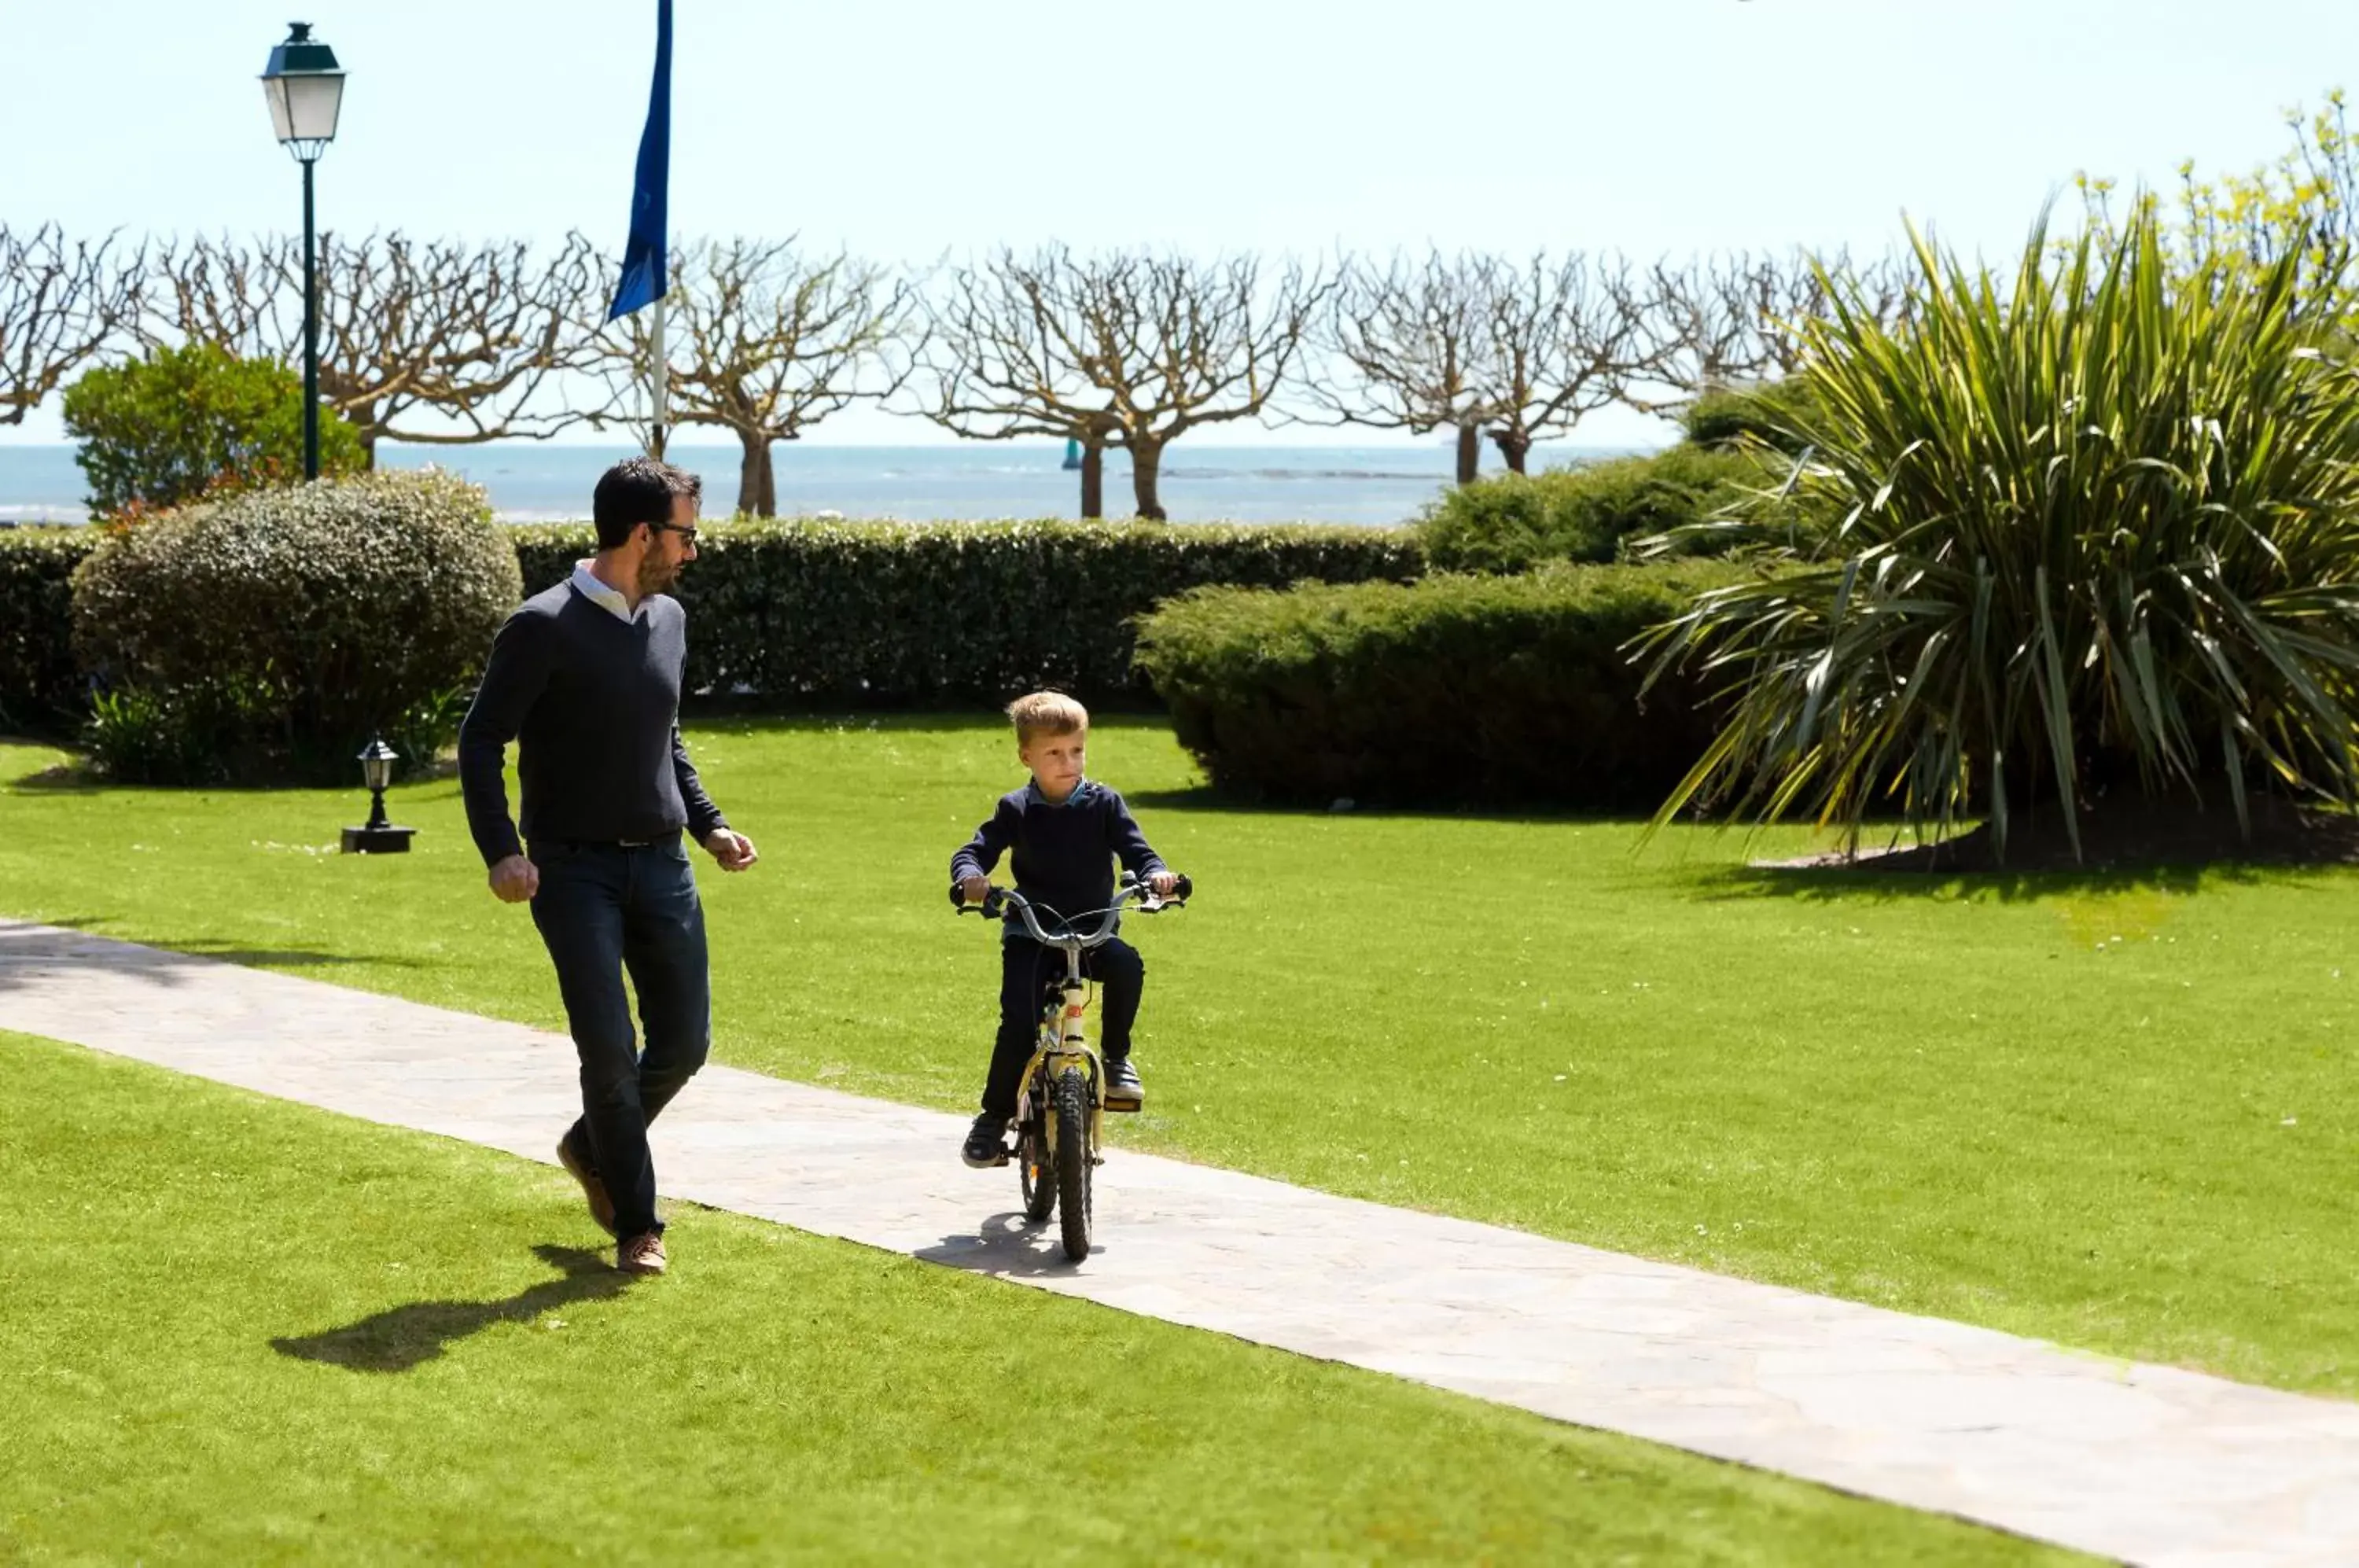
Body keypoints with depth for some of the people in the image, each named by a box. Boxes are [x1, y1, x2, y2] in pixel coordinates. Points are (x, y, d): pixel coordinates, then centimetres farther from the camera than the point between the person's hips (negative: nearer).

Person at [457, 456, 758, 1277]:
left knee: (684, 1043, 6)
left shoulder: (668, 619, 11)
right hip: (575, 870, -6)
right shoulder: (544, 628, -11)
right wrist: (502, 851, -20)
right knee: (610, 1049, -9)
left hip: (661, 866, 6)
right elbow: (480, 742, -10)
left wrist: (708, 824, 15)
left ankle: (593, 1147, 33)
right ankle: (636, 1225, 6)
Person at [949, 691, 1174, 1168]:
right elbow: (973, 851, -2)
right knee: (1019, 1017, -20)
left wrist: (1155, 874, -26)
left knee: (1127, 964, -32)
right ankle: (995, 1116, -4)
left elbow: (1136, 850, -3)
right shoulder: (1016, 810, 2)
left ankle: (1117, 1057, -8)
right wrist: (970, 876, -26)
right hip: (1030, 935, 0)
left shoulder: (1103, 805, 2)